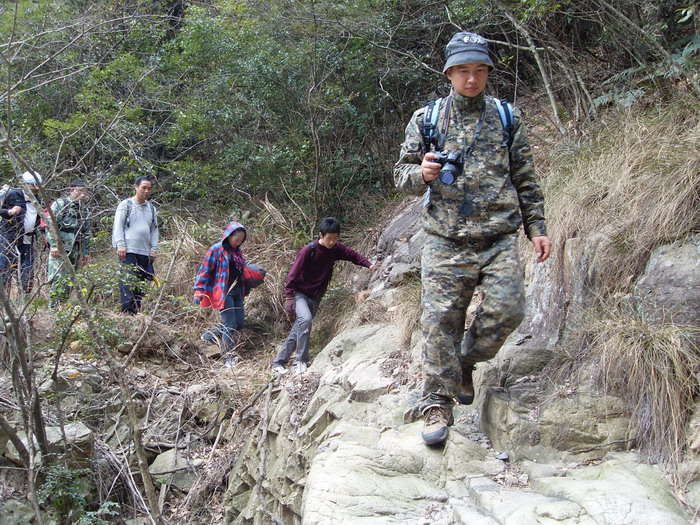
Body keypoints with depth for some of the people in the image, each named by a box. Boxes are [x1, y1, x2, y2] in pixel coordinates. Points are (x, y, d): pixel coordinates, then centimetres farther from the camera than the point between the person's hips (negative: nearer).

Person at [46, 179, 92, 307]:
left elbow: (86, 232, 22)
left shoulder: (84, 209, 18)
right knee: (58, 280, -10)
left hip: (76, 251, 7)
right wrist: (54, 245, -17)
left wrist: (86, 252, 18)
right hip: (60, 248, -7)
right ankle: (53, 308, -7)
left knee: (69, 281, 7)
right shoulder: (60, 204, -4)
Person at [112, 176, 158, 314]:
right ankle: (128, 313, -12)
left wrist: (154, 249, 10)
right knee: (128, 283, -11)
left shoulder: (151, 208, 21)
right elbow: (118, 226, -1)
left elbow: (154, 230, 20)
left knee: (144, 283, 1)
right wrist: (120, 245, -11)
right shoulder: (126, 205, 5)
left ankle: (138, 312, 6)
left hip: (145, 253, 5)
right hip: (128, 252, -5)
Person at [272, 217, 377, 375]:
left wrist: (369, 265, -8)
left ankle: (278, 363, 15)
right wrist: (289, 297, -23)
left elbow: (353, 255, 9)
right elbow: (293, 274, -18)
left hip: (315, 298, 6)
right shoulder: (308, 250, -19)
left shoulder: (336, 249, -3)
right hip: (299, 293, -6)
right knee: (305, 319, -31)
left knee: (297, 331, 5)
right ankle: (302, 361, -23)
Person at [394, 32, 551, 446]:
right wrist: (421, 173, -13)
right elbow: (402, 172, 10)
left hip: (499, 238, 1)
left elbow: (525, 179, 16)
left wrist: (536, 227, 9)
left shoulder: (507, 118, 12)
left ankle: (465, 362, 16)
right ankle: (438, 405, 4)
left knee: (507, 308, -13)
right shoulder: (425, 119, 8)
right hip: (445, 241, -1)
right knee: (442, 320, -6)